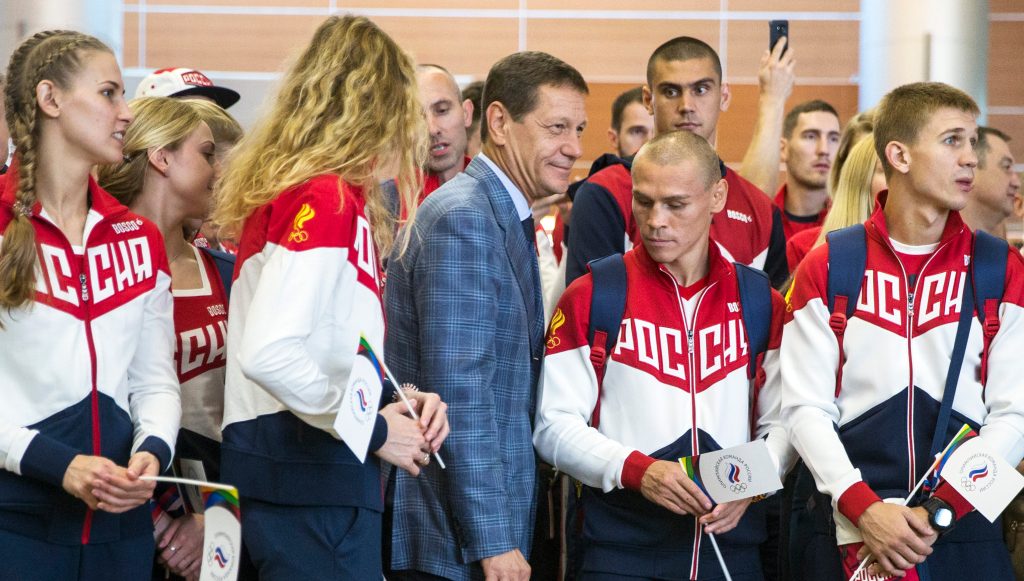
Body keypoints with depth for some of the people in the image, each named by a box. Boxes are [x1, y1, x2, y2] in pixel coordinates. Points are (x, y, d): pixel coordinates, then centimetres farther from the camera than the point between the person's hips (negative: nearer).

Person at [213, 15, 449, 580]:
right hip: (309, 475, -10)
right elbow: (266, 352, -24)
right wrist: (373, 429, -14)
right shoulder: (327, 198, -14)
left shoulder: (335, 194, 14)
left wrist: (398, 400, 7)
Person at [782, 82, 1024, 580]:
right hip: (848, 530, -1)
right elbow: (806, 408, -2)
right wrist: (864, 508, -15)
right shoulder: (827, 269, 2)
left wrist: (939, 512, -13)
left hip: (965, 529, 1)